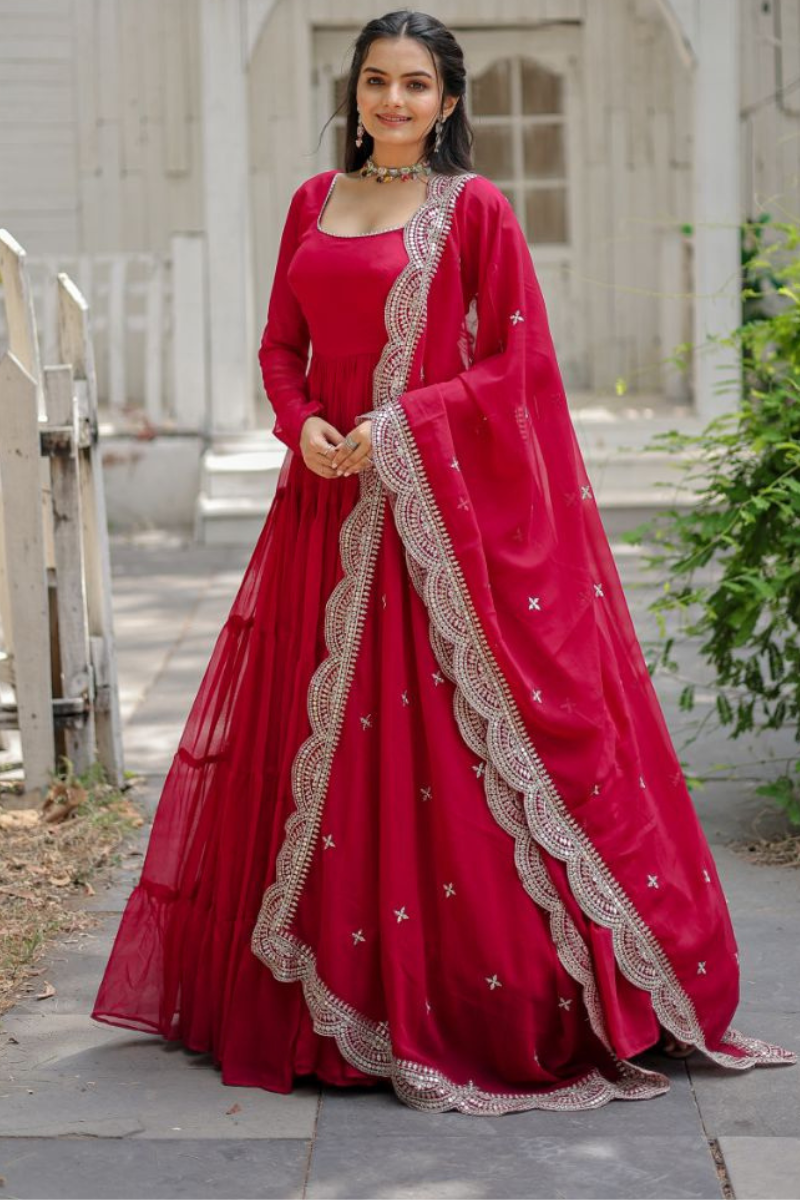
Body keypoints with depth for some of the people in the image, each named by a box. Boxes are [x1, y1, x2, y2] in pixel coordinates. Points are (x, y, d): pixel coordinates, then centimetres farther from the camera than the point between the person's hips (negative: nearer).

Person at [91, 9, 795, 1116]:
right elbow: (281, 344, 14)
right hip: (330, 503, 5)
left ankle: (486, 998, 7)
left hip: (445, 510, -5)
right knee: (330, 741, 8)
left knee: (443, 754, -5)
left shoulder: (474, 208, -2)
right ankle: (336, 991, 21)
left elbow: (517, 362, -6)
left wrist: (399, 426, -15)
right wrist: (304, 425, -6)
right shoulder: (314, 202, 13)